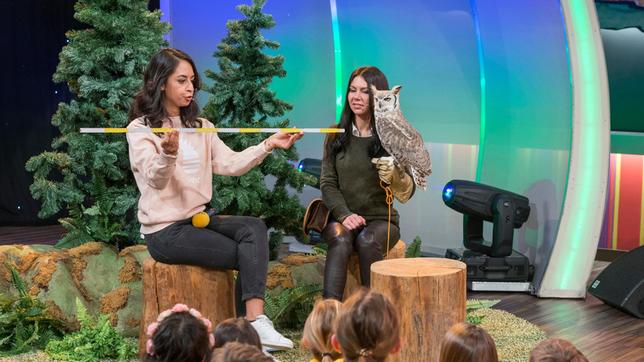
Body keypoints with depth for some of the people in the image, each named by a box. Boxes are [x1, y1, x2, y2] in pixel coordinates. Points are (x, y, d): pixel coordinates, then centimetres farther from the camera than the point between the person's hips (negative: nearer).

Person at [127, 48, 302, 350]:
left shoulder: (201, 127, 14)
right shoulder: (140, 130, -6)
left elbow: (231, 164, 6)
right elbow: (156, 180, -19)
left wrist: (269, 145, -7)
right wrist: (168, 155, -41)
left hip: (198, 219, 6)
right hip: (165, 231, -6)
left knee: (253, 228, -23)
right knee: (250, 257, -18)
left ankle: (256, 323, -33)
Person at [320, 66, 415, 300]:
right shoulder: (336, 136, 8)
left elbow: (407, 193, -4)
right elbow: (327, 183, 5)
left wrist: (395, 176, -28)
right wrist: (344, 214, -14)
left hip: (381, 219, -1)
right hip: (341, 217, 1)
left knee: (368, 241, -33)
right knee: (340, 240, -32)